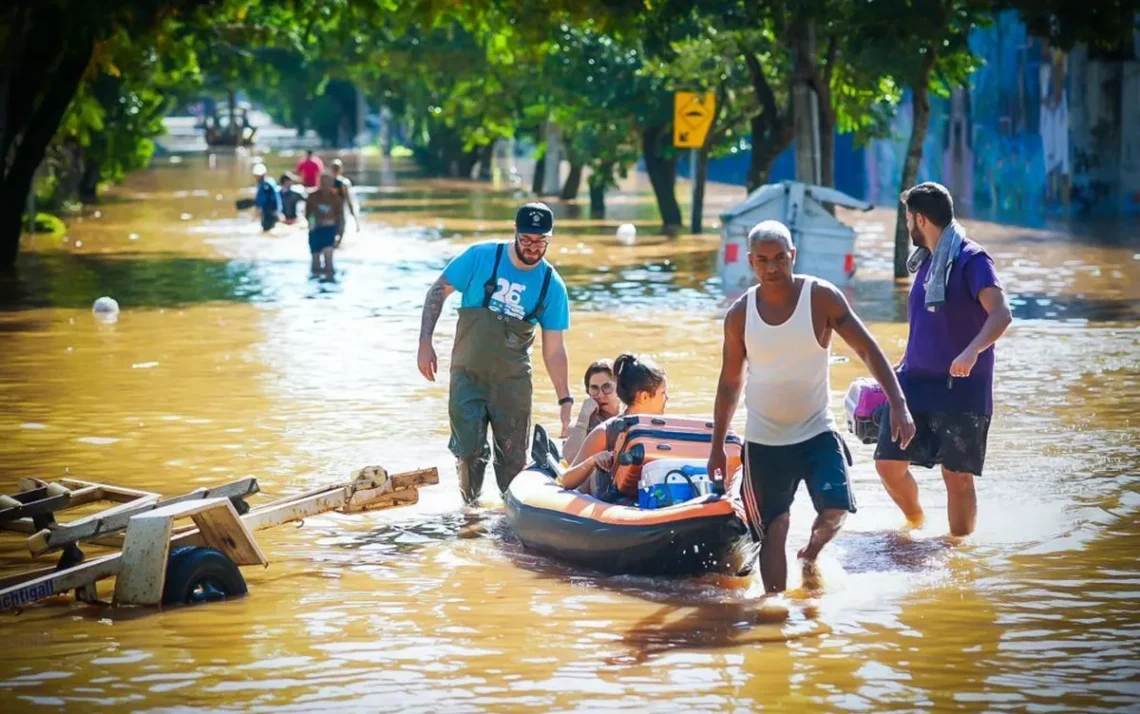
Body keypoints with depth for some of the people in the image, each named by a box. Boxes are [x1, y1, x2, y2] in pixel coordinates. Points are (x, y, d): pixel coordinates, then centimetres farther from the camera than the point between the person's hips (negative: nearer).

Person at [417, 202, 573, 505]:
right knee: (469, 452, -5)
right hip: (468, 376, -1)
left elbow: (554, 349, 0)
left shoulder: (552, 285, -4)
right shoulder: (482, 257, -9)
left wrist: (565, 399, -3)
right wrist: (425, 342, -9)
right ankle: (471, 506, 19)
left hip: (513, 381, 1)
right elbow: (438, 290, -1)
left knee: (514, 458, 3)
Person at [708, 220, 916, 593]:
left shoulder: (821, 297, -9)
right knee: (774, 531, 2)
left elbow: (868, 350, -8)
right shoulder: (740, 314, -3)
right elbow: (730, 382, 8)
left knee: (835, 510, -18)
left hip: (817, 432, -1)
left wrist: (898, 405, -20)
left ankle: (811, 553, 14)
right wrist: (717, 447, 9)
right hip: (764, 440, 1)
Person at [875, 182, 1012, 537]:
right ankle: (915, 524, 28)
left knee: (957, 475, -5)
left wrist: (972, 351, -39)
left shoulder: (971, 260, -11)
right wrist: (900, 369, 23)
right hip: (915, 384, 7)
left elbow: (1001, 314, -24)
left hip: (961, 388, -7)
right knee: (888, 462, 4)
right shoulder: (926, 261, 14)